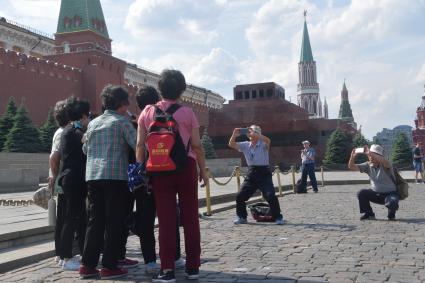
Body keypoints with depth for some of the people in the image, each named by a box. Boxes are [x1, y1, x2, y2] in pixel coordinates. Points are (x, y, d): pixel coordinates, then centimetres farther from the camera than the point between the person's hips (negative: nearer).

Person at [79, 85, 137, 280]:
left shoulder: (93, 123, 15)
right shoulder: (122, 121, -2)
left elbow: (85, 148, 22)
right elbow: (137, 144, -8)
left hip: (92, 176, 6)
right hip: (115, 176, -6)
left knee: (95, 221, 9)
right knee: (114, 222, 0)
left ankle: (88, 265, 10)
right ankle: (109, 266, 1)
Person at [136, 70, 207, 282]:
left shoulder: (147, 112, 3)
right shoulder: (187, 113, -2)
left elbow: (140, 145, -1)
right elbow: (197, 146, -5)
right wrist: (203, 170, 5)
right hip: (186, 167, -1)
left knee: (166, 220, 4)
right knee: (190, 218, 8)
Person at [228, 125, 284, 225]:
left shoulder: (263, 144, -8)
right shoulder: (245, 145, 6)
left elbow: (267, 140, -31)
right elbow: (231, 144, 2)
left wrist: (254, 134, -36)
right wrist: (234, 135, -16)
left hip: (264, 173, -5)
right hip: (251, 174, 5)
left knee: (271, 196, -14)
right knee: (240, 196, 4)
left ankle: (278, 217, 2)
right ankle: (242, 217, 20)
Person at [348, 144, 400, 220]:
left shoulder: (384, 165, -19)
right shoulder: (368, 165, -3)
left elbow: (385, 162, -46)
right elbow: (352, 167, -9)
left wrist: (370, 153, -53)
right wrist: (352, 157, -30)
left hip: (390, 194, -5)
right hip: (376, 194, 5)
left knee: (392, 203, -36)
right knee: (361, 193, -17)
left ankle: (391, 215, 3)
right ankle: (369, 214, 2)